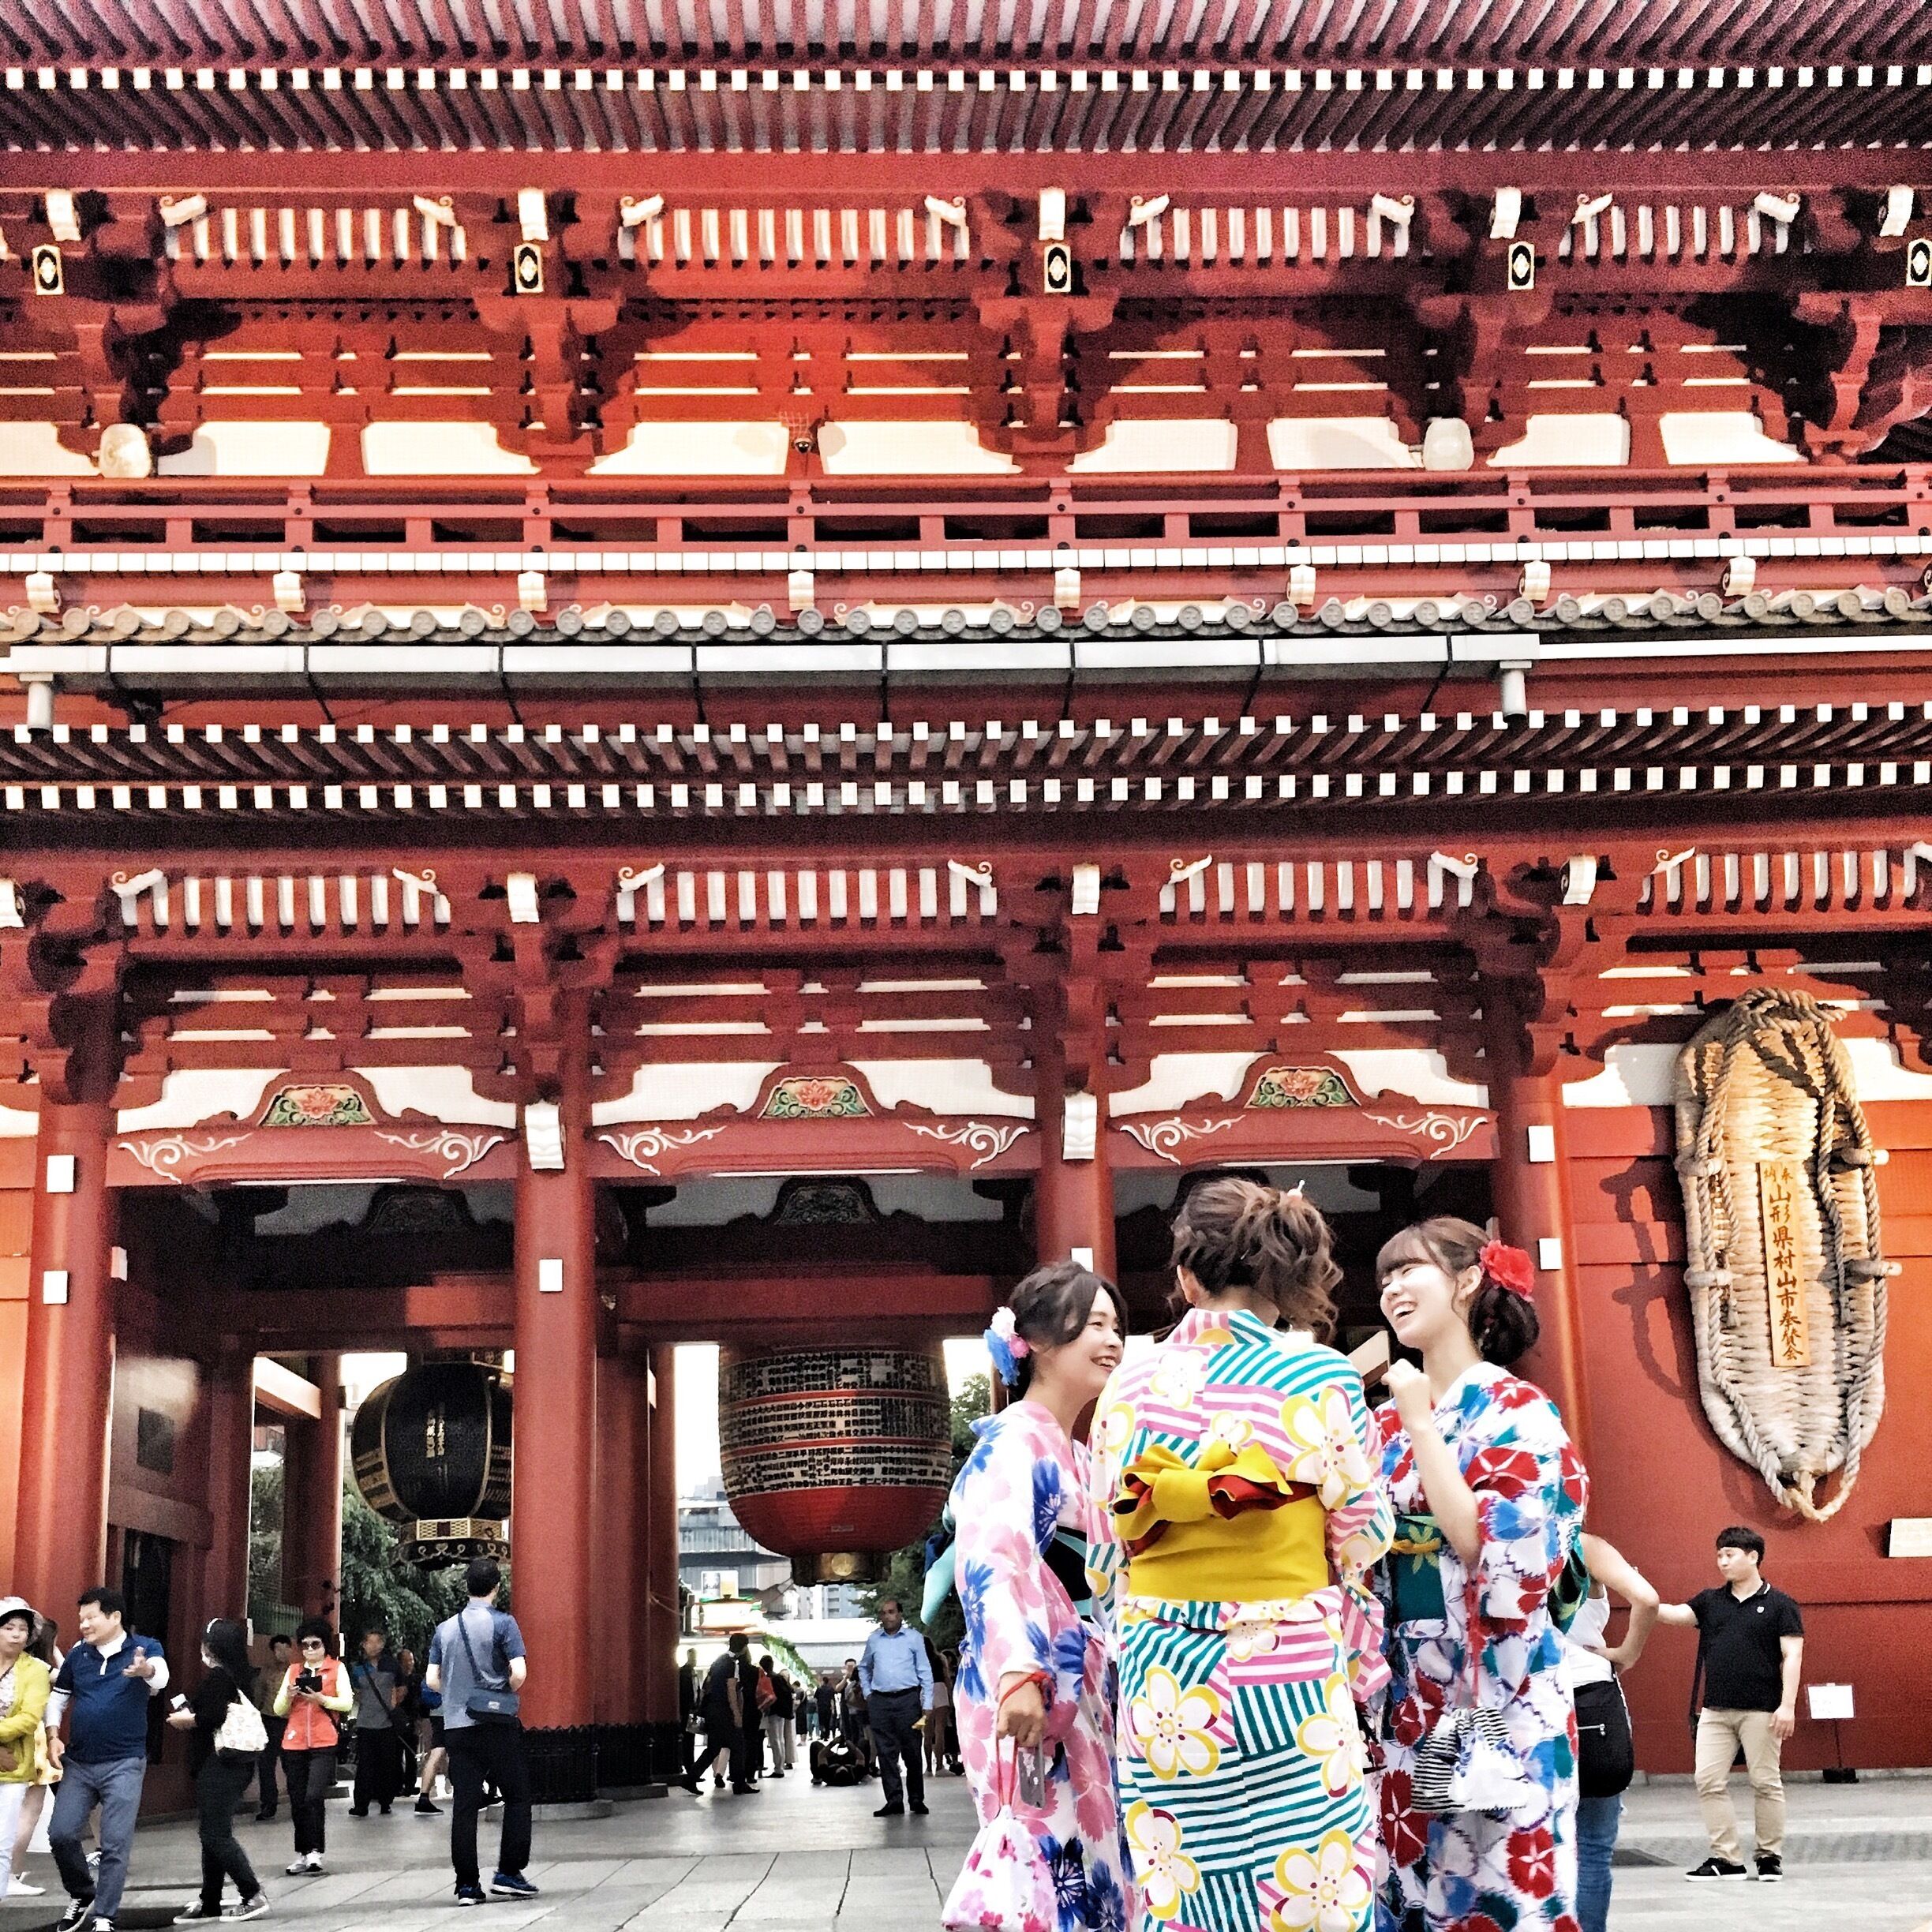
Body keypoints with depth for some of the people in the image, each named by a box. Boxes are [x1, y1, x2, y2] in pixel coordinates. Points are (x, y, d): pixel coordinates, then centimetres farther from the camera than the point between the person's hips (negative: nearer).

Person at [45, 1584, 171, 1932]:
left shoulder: (145, 1648, -7)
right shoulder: (77, 1655, 5)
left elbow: (161, 1676, -29)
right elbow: (57, 1698, 16)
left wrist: (145, 1670, -53)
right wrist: (53, 1736, -2)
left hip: (124, 1764, -4)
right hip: (78, 1763, 4)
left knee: (115, 1845, -5)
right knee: (61, 1834, 1)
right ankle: (83, 1895, 25)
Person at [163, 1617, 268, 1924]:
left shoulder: (217, 1676, -13)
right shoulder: (241, 1676, 13)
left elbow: (211, 1717, -21)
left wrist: (186, 1720, -3)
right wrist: (189, 1712, 11)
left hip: (218, 1764, -9)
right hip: (239, 1761, 9)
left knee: (216, 1834, -6)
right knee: (215, 1833, 13)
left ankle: (252, 1895, -7)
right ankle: (209, 1902, 16)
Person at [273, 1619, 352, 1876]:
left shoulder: (337, 1668, 6)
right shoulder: (293, 1671, 15)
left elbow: (347, 1703, -4)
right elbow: (279, 1710, 13)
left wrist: (321, 1699, -18)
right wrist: (288, 1696, -7)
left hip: (324, 1743, -4)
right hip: (294, 1744, 4)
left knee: (314, 1797, -18)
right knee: (298, 1801, 4)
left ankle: (315, 1852, -14)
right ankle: (302, 1854, 12)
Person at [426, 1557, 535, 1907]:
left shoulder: (445, 1629, 8)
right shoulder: (502, 1623, -6)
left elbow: (432, 1680, 5)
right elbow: (519, 1673, -14)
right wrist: (506, 1694, 5)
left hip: (457, 1726, 4)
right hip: (498, 1724, -4)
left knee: (464, 1805, 5)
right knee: (517, 1796, 7)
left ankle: (467, 1884, 4)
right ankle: (508, 1874, 2)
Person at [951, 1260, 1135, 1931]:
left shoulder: (1078, 1456, 20)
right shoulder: (1014, 1440, -8)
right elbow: (990, 1558, -22)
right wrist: (1017, 1673, -35)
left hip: (1083, 1689, 9)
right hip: (1031, 1688, -9)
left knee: (1090, 1862, 7)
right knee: (1050, 1868, -10)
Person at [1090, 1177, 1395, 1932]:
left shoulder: (1129, 1386, 2)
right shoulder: (1318, 1377, -7)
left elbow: (1119, 1538, 9)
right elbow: (1361, 1539, -1)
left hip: (1161, 1685, 4)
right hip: (1287, 1680, -3)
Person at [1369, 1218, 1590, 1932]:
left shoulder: (1520, 1411, -7)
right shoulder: (1387, 1419, 10)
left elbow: (1489, 1550, -18)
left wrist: (1423, 1423, -16)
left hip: (1495, 1691, -6)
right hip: (1403, 1691, 6)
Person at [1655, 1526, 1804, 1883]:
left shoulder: (1779, 1605, 0)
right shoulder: (1710, 1602, 12)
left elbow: (1792, 1656, -4)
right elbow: (1674, 1614, 1)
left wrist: (1788, 1705, -13)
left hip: (1761, 1711, -4)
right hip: (1715, 1711, 4)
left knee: (1765, 1783, 2)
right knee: (1709, 1781, -1)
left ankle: (1770, 1856, 15)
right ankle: (1725, 1858, 5)